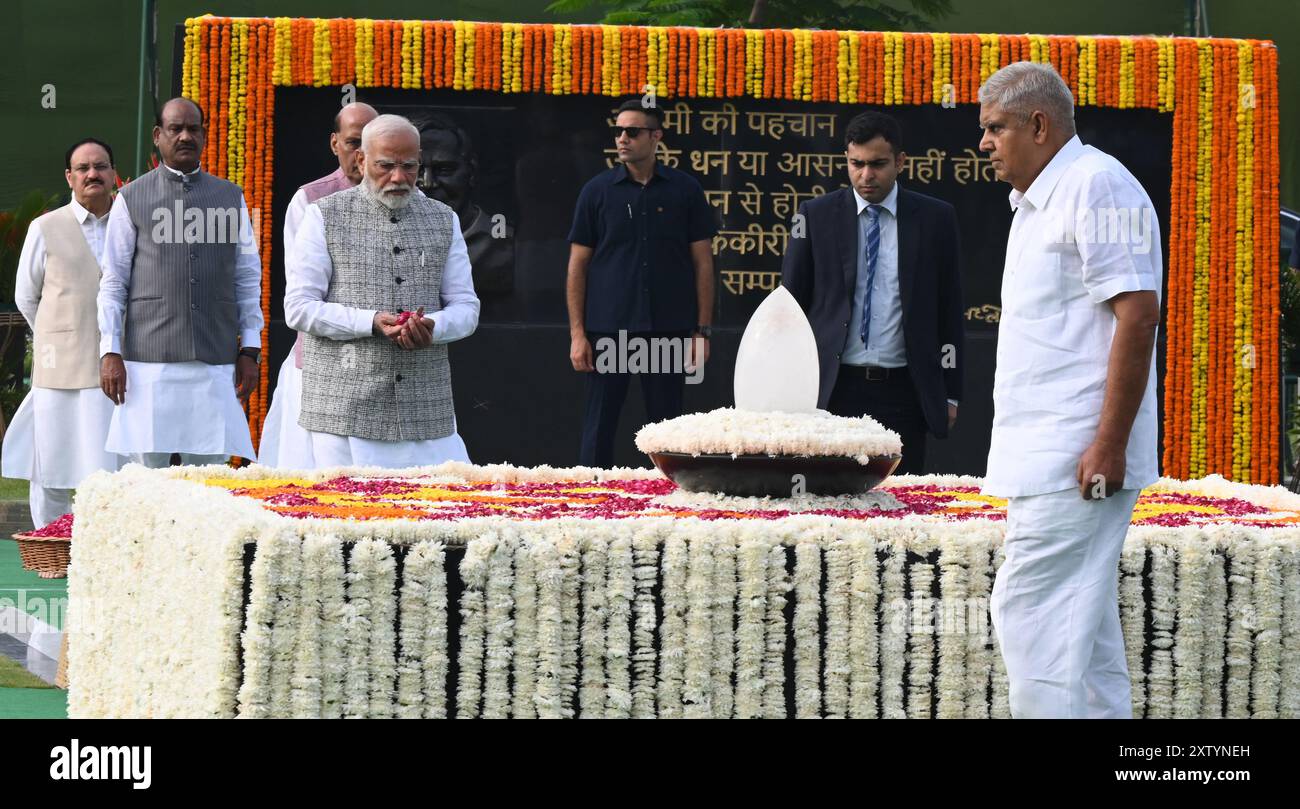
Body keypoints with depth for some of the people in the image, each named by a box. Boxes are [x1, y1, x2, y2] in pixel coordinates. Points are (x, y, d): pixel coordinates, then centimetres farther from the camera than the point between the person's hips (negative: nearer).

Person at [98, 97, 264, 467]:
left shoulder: (231, 198, 14)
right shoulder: (132, 199, 8)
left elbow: (248, 279, 13)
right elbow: (113, 281, 6)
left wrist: (250, 349, 6)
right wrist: (110, 352, -3)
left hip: (215, 363, 2)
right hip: (149, 363, -2)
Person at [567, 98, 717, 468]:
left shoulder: (685, 190, 4)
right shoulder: (598, 191, 4)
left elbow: (702, 263, 6)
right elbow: (578, 265, 5)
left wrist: (703, 331, 1)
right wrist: (577, 334, -2)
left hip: (668, 329, 0)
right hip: (609, 328, 0)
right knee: (599, 427, 1)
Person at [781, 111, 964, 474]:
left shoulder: (935, 218, 6)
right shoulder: (816, 216, 6)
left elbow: (949, 309, 9)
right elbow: (791, 304, 8)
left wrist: (950, 394, 6)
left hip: (903, 391, 0)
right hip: (833, 389, 0)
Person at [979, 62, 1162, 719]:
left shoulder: (1096, 186, -13)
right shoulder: (1034, 202, 20)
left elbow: (1137, 314, -20)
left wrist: (1108, 444, -23)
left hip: (1075, 457, -10)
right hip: (1047, 456, 10)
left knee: (1028, 610, -13)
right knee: (1084, 620, 11)